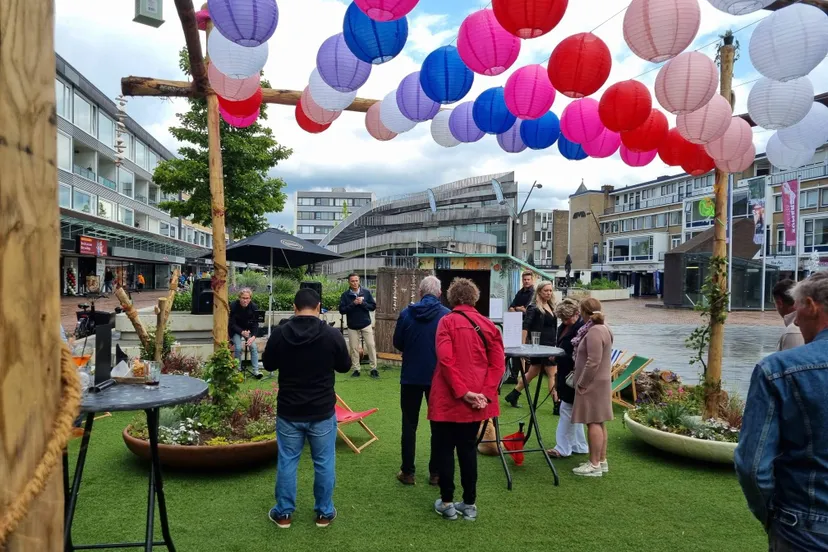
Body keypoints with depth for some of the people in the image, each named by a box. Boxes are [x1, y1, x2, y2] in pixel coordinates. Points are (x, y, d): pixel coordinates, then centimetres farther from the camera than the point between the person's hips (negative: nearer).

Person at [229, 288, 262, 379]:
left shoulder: (253, 306, -14)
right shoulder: (233, 306, -20)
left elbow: (255, 323, -11)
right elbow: (232, 324, -17)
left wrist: (253, 336, -27)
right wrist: (242, 332, -32)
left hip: (248, 330, 2)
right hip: (236, 330, -2)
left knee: (253, 346, -20)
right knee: (239, 347, -24)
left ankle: (256, 371, -11)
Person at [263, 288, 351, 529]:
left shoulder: (279, 333, -9)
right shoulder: (332, 334, -12)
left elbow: (268, 365, 6)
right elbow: (345, 366, 2)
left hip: (288, 411, 1)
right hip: (322, 411, -1)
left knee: (287, 462, 13)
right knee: (324, 463, 12)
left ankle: (283, 513, 23)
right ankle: (324, 513, 22)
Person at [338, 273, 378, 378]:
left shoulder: (366, 292, -1)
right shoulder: (345, 295, -3)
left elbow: (373, 306, -1)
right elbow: (341, 310, -8)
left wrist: (362, 303, -17)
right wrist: (353, 304, -19)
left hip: (366, 325, 0)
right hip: (352, 326, 0)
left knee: (371, 346, -1)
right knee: (354, 348, 4)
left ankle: (374, 369, 7)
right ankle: (356, 370, 13)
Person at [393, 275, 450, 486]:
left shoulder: (406, 313, -7)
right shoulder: (447, 315, -10)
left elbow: (397, 343, 2)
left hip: (411, 376, 1)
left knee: (409, 424, 10)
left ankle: (407, 472, 14)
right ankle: (435, 472, 17)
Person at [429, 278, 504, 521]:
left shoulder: (447, 322, -7)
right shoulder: (489, 325, 6)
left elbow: (446, 360, -19)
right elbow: (498, 364, -1)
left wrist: (462, 392, -16)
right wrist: (485, 393, -5)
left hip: (448, 398, -4)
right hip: (477, 399, 5)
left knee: (444, 448, 9)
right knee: (468, 448, 16)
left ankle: (447, 502, 15)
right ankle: (469, 504, 21)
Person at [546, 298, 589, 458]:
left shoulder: (583, 329, -19)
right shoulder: (563, 328, 11)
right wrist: (555, 355, 11)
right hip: (564, 375, 10)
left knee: (567, 409, -3)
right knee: (573, 411, 16)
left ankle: (563, 448, 6)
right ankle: (579, 446, 26)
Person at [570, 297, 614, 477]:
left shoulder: (594, 332, -20)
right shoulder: (603, 328, 13)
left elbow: (593, 362, -25)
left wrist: (581, 383, -17)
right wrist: (582, 381, 22)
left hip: (593, 384, -10)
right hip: (600, 383, 10)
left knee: (593, 422, -5)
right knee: (598, 422, 15)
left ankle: (595, 465, 0)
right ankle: (602, 461, 23)